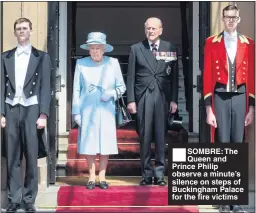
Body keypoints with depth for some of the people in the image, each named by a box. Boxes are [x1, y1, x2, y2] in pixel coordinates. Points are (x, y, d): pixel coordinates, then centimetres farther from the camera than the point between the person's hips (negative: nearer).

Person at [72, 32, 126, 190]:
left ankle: (102, 177, 11)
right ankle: (92, 177, 11)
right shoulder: (81, 63, 3)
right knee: (89, 144, 0)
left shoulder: (113, 63, 4)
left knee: (106, 143, 0)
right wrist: (76, 112, 1)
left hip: (106, 110, 1)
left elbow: (122, 87, 9)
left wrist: (112, 93, -11)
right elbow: (76, 89, 5)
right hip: (87, 110, 0)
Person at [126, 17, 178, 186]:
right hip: (143, 97, 0)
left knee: (161, 137, 3)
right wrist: (131, 100, -1)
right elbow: (131, 76, 5)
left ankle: (160, 174, 10)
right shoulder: (136, 49, 7)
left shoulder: (170, 49, 6)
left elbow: (175, 76, 6)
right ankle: (147, 174, 10)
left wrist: (174, 100, 1)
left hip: (163, 97, 0)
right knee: (145, 137, 2)